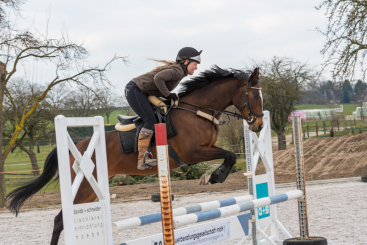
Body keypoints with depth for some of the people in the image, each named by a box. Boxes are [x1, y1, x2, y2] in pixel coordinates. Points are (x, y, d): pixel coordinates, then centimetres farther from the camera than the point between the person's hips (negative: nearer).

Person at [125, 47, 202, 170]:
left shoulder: (176, 70, 17)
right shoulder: (178, 71, -14)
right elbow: (158, 78, -29)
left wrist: (173, 97, 7)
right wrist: (168, 94, -18)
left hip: (138, 92, 11)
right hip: (134, 91, -11)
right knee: (150, 120, -17)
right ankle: (142, 159, -21)